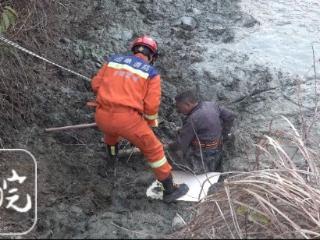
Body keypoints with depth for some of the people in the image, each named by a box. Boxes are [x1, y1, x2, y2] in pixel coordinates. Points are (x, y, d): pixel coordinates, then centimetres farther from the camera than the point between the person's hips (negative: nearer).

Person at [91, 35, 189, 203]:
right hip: (128, 118, -4)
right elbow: (151, 105, -5)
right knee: (153, 150, 12)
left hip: (101, 116, 5)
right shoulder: (152, 73, 3)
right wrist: (151, 123, 15)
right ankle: (170, 190, 20)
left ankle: (112, 150, 70)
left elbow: (96, 84, 13)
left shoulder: (114, 60, 13)